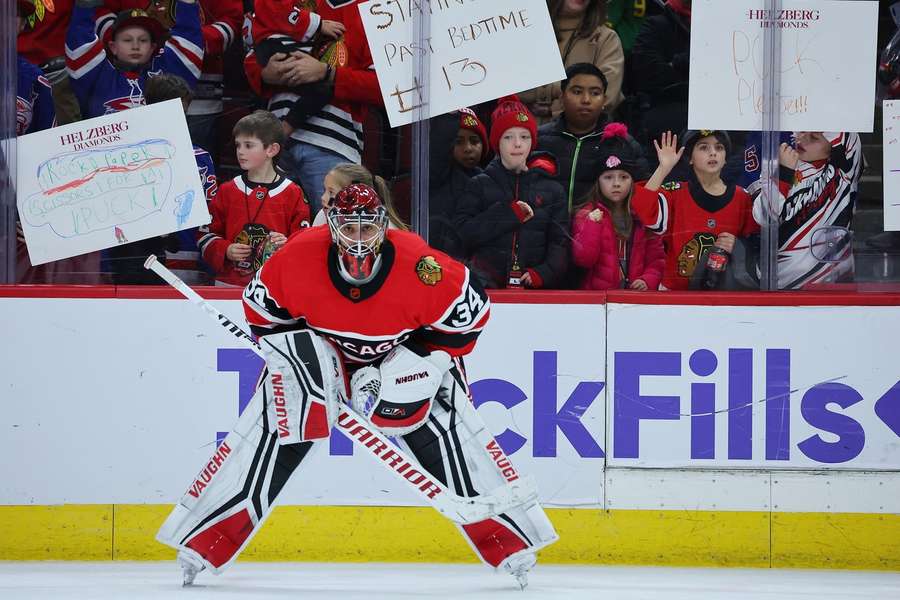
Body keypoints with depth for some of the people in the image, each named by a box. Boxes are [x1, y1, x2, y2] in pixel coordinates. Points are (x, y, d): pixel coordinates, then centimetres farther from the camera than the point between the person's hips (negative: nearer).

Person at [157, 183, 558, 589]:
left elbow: (471, 312, -18)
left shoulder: (420, 266, -33)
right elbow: (261, 307, -10)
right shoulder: (297, 259, -28)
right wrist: (291, 352, -18)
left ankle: (516, 542, -4)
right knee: (277, 433, -11)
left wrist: (424, 360, -21)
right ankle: (199, 542, -5)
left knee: (445, 431, -14)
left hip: (401, 352, 0)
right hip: (319, 351, 1)